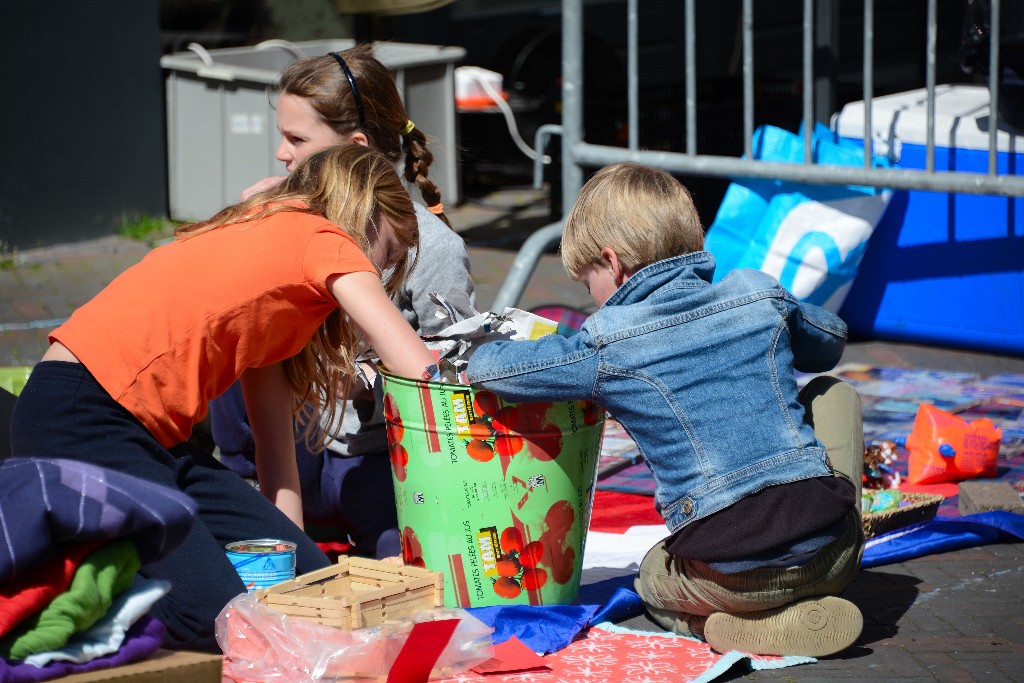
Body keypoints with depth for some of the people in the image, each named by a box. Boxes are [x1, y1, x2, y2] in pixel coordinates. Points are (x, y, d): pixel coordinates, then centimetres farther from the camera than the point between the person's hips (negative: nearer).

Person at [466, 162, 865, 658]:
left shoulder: (608, 347, 0)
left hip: (733, 574, -2)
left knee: (653, 576, 35)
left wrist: (482, 351, 32)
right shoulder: (760, 296, 10)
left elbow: (489, 369, 8)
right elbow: (832, 342, 31)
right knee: (833, 391, 31)